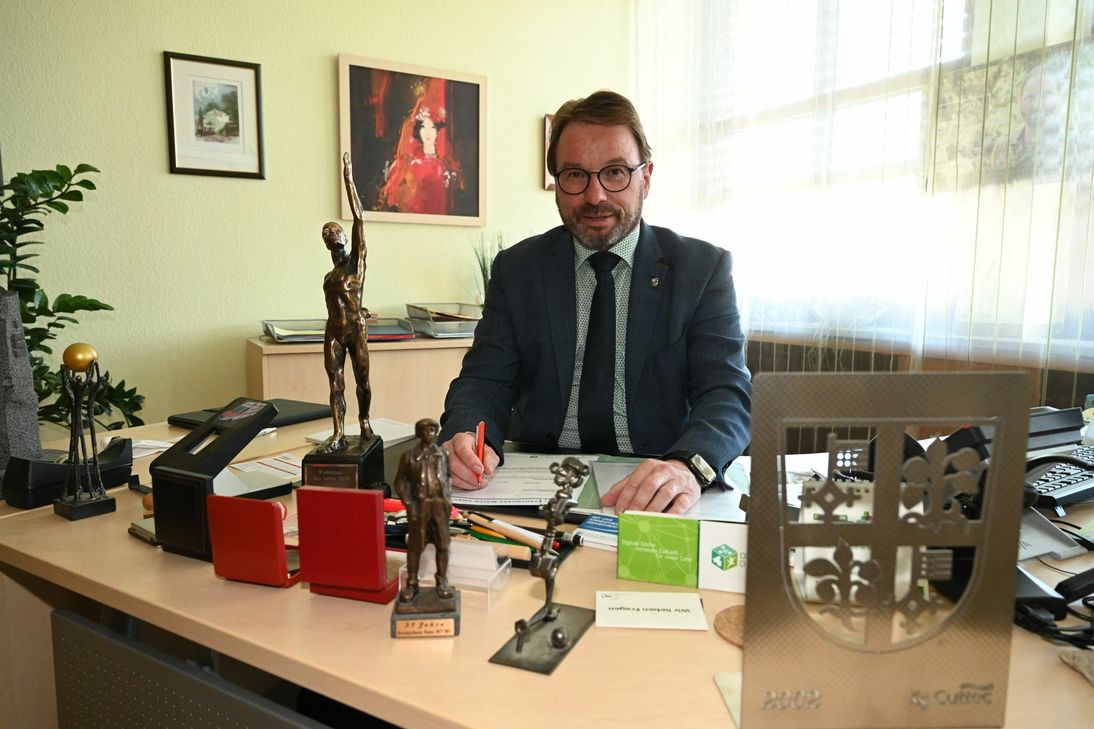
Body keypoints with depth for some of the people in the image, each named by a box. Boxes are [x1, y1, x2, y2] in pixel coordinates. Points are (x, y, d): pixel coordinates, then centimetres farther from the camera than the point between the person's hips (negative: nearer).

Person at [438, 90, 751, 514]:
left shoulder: (704, 268, 1)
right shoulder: (516, 269, 7)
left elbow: (728, 392, -8)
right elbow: (484, 381, 3)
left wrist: (687, 466, -30)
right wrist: (464, 437, -22)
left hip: (657, 494, -1)